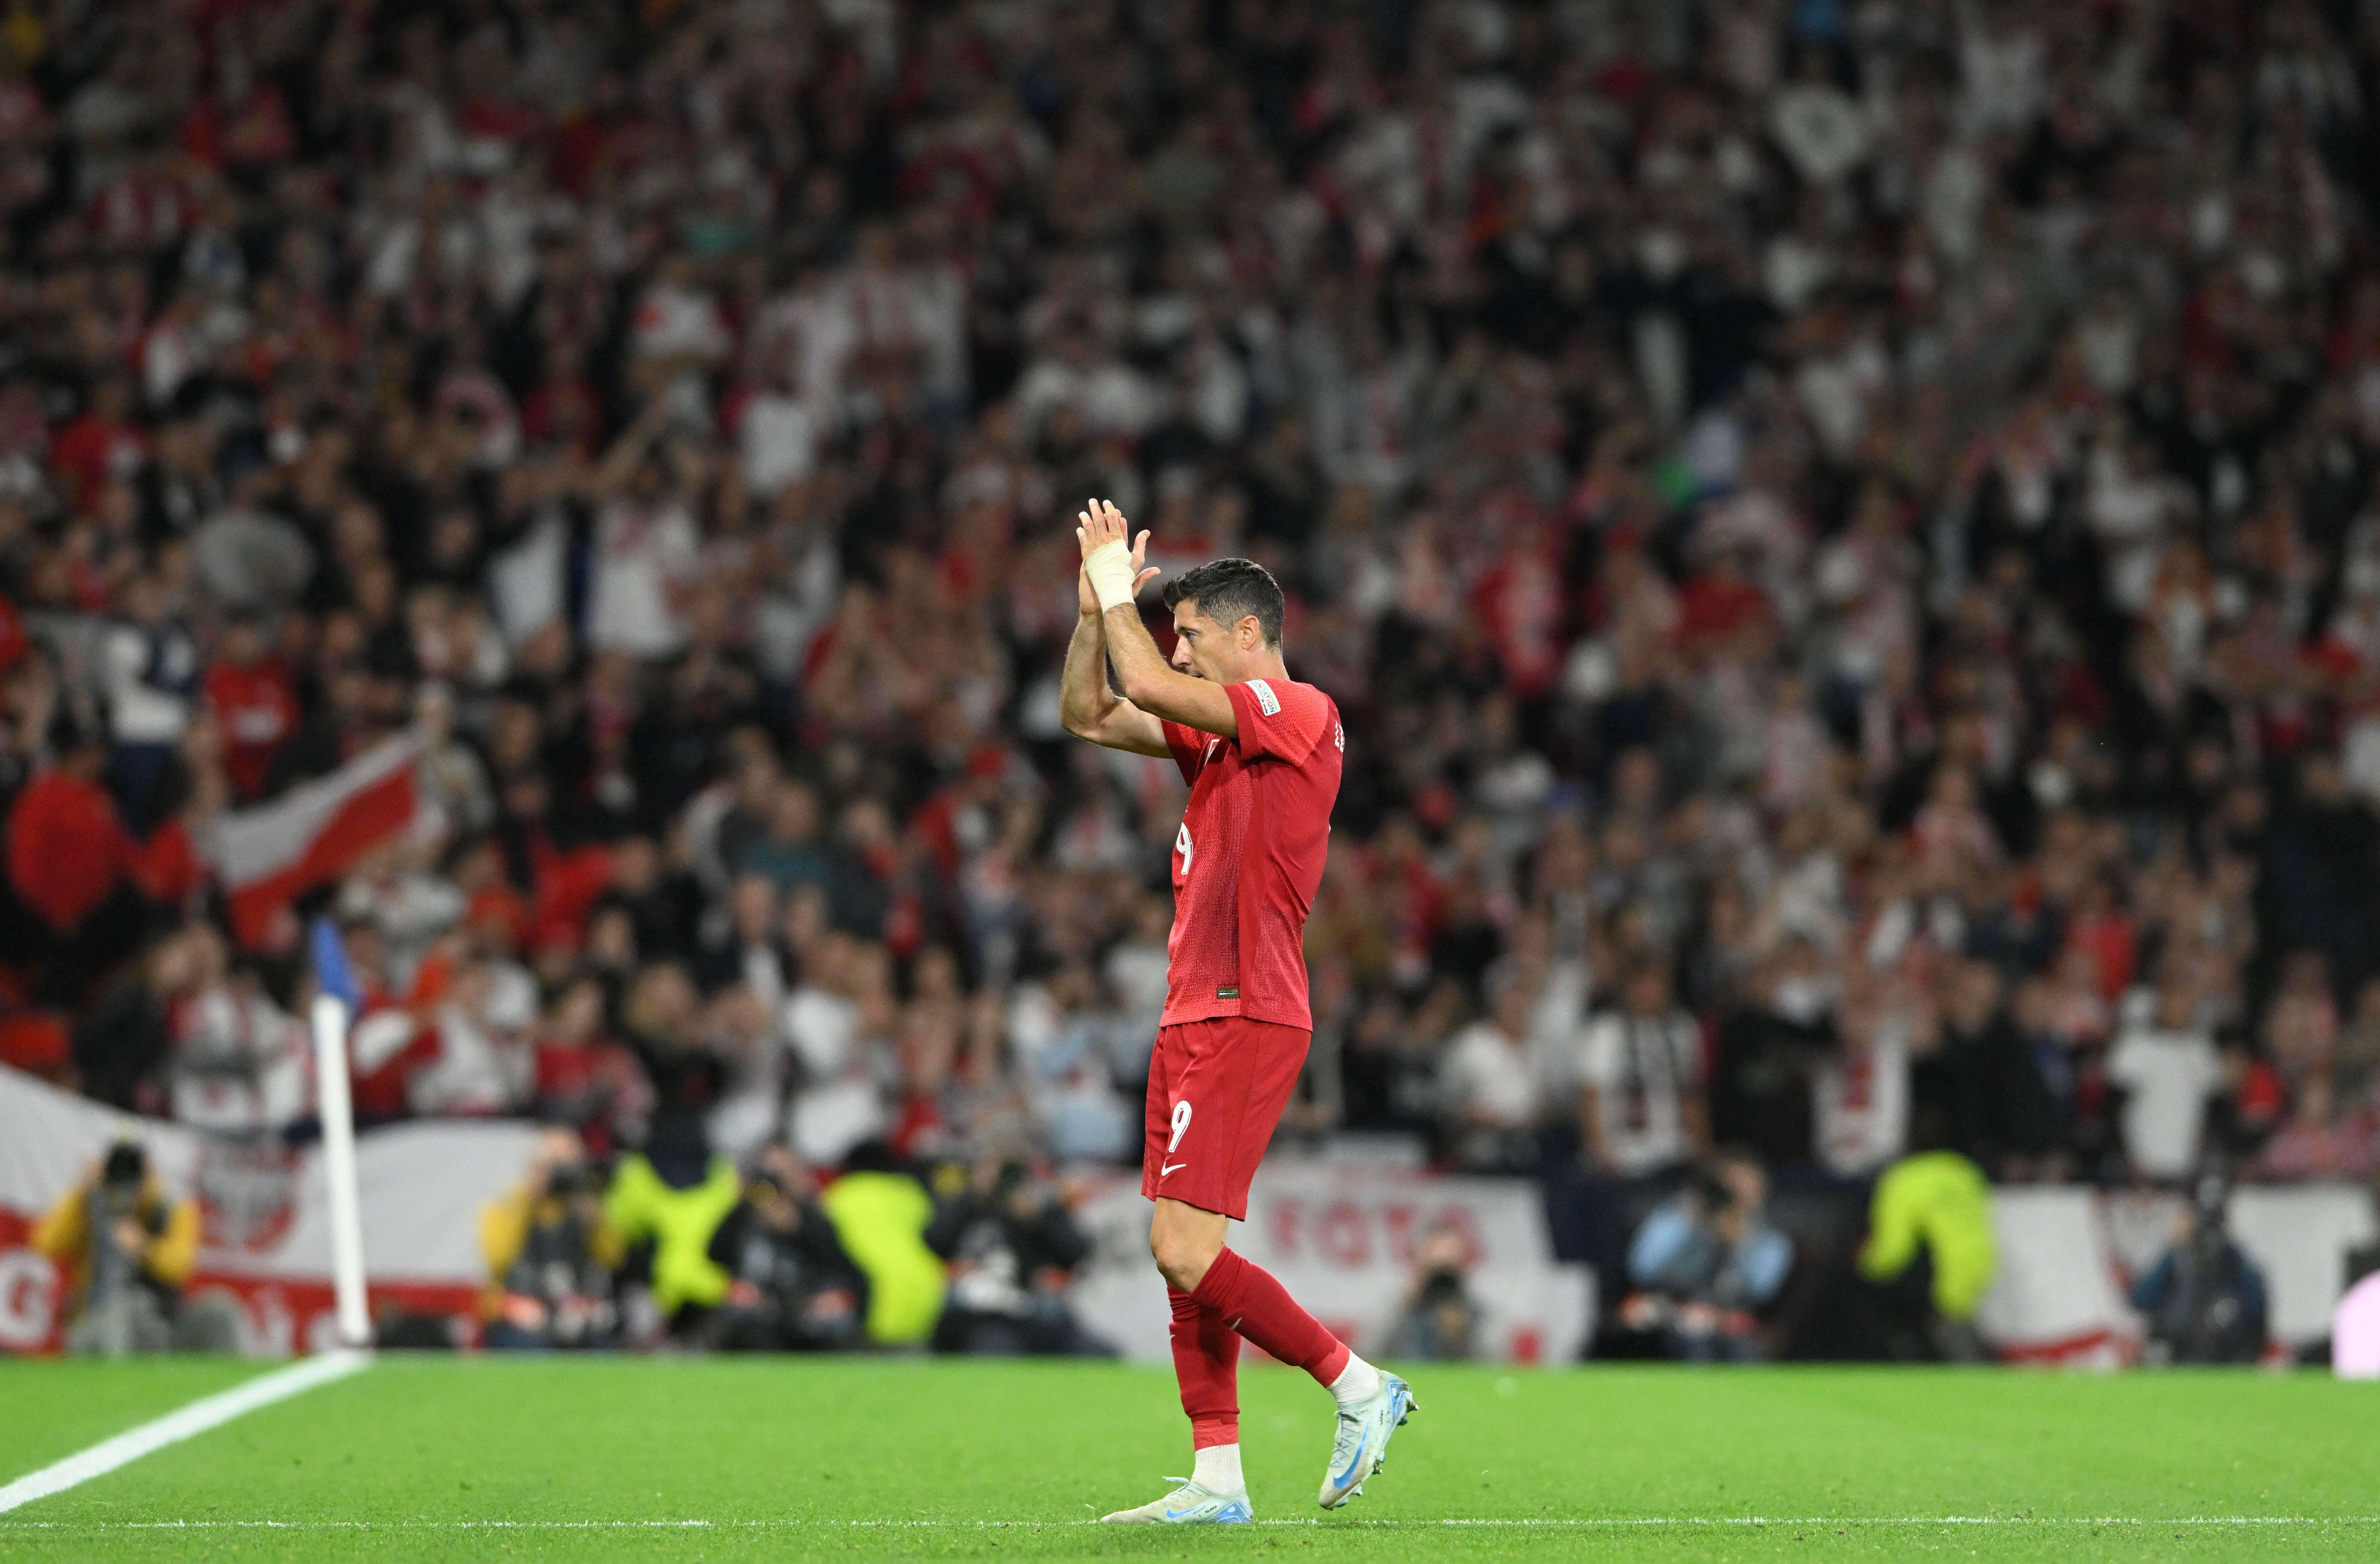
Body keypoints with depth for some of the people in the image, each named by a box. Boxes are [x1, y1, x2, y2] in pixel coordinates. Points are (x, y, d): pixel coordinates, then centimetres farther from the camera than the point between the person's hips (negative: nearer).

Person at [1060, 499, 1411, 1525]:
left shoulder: (1299, 712, -11)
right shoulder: (1216, 731, 17)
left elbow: (1147, 684, -19)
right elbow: (1089, 716, 23)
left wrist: (1117, 590, -3)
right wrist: (1094, 606, 11)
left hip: (1244, 1018, -10)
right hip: (1195, 1017, 10)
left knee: (1185, 1250, -14)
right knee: (1181, 1256, 6)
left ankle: (1359, 1387, -2)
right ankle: (1217, 1480, 7)